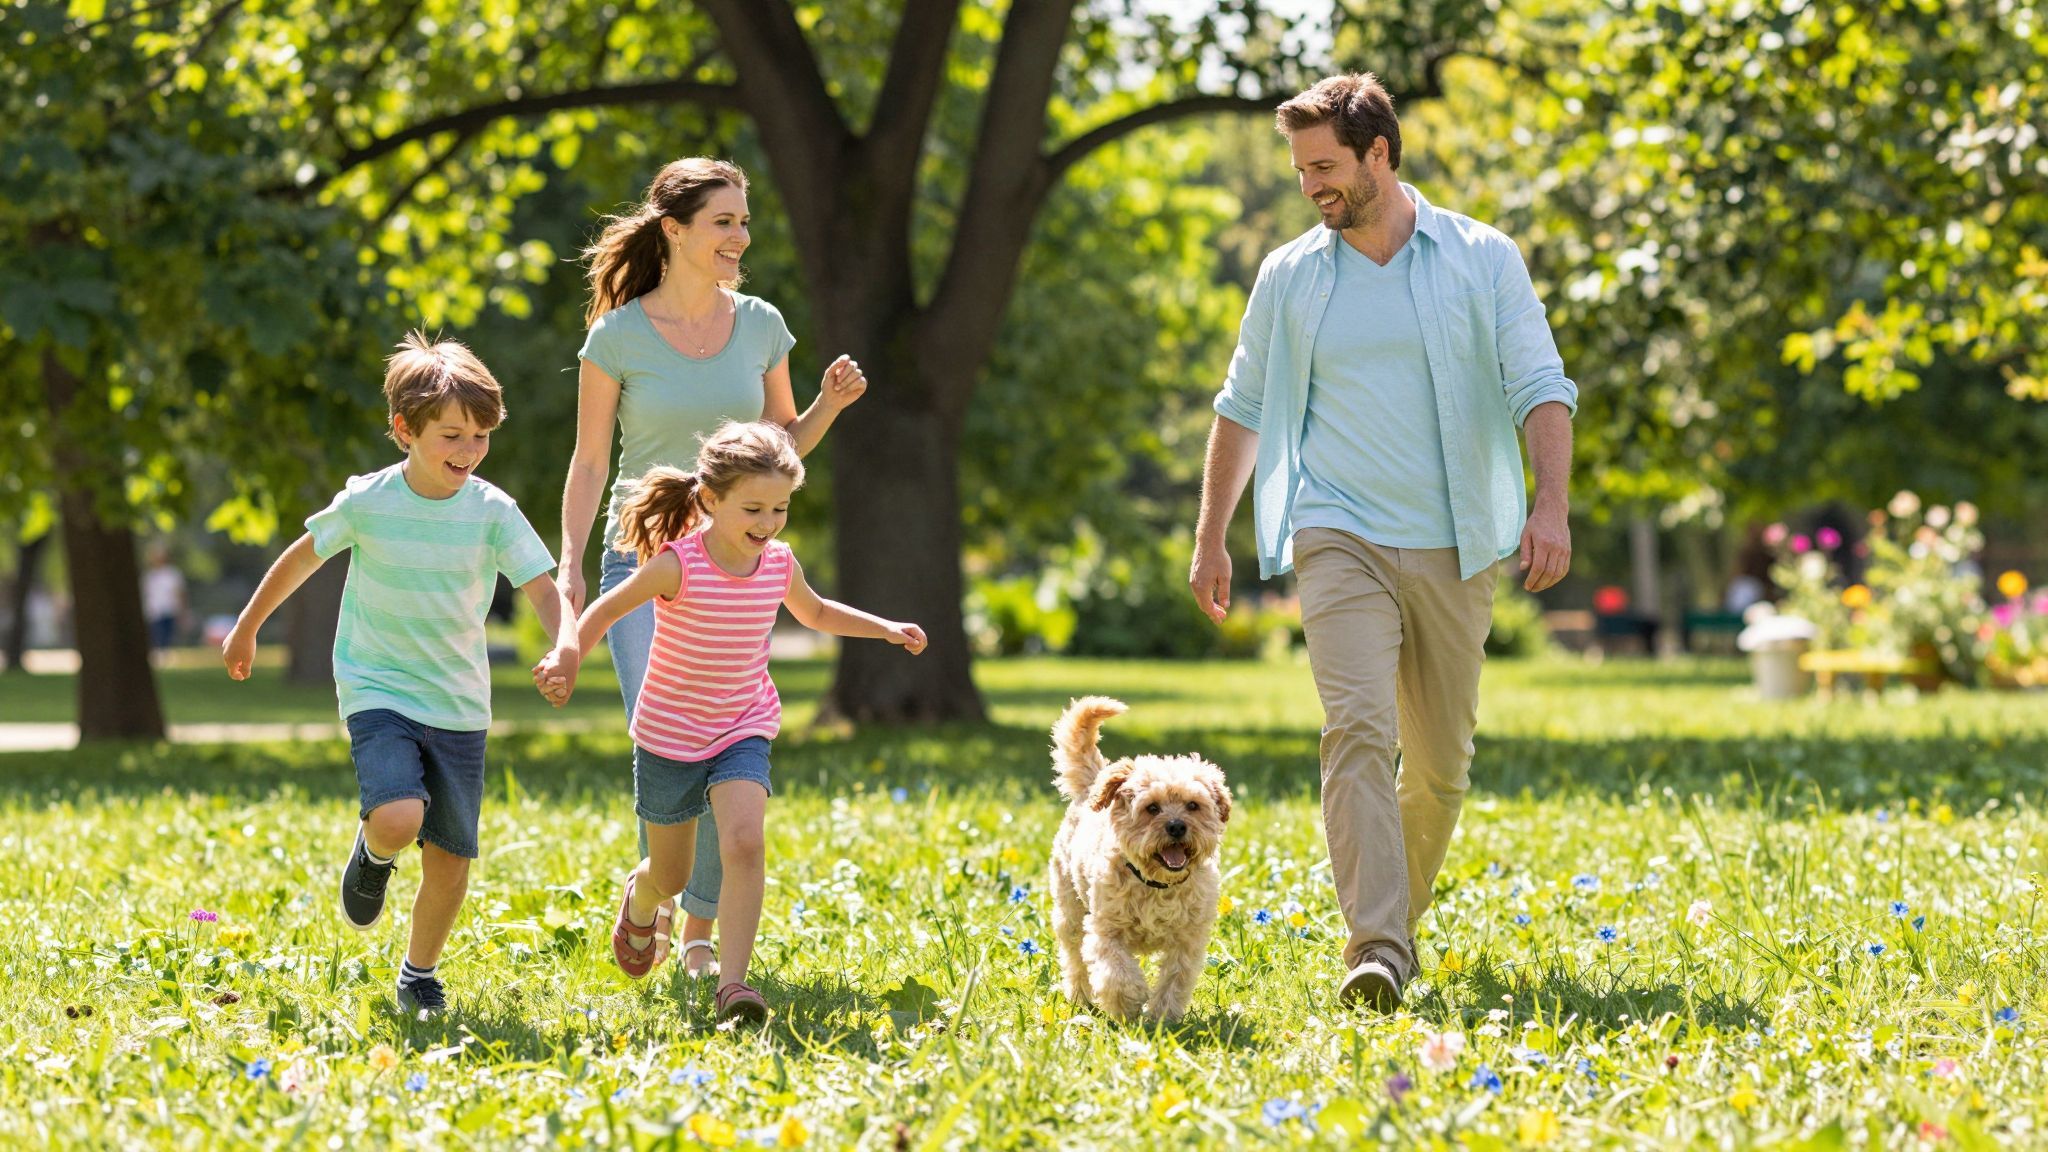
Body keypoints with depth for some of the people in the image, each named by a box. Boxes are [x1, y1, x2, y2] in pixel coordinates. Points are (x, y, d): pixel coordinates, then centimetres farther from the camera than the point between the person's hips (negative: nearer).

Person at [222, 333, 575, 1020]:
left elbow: (544, 589, -13)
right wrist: (246, 630, 18)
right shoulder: (367, 503, -9)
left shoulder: (493, 512, -8)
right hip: (377, 690, -2)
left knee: (450, 854, 2)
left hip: (459, 705, 2)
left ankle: (420, 976, 26)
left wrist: (565, 648, -35)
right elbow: (302, 558, 8)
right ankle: (373, 854, 12)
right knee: (398, 819, -25)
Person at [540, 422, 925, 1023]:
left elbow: (815, 613, 15)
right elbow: (607, 609, -10)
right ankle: (639, 900, 50)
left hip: (742, 732, 2)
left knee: (744, 844, -24)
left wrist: (885, 628, 5)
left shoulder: (779, 564, -7)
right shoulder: (677, 565, -21)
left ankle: (733, 980, -20)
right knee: (671, 876, 13)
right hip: (669, 738, -2)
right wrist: (567, 659, -27)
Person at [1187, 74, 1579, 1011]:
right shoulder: (1289, 277, 7)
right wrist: (1210, 538, 16)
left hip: (1452, 547, 1)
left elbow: (1541, 389, -3)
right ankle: (1376, 948, -26)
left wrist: (1551, 506, -18)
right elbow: (1243, 409, 17)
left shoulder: (1483, 260, 2)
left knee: (1440, 759, 8)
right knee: (1357, 728, -20)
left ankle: (1399, 921, 29)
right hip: (1340, 538, -1)